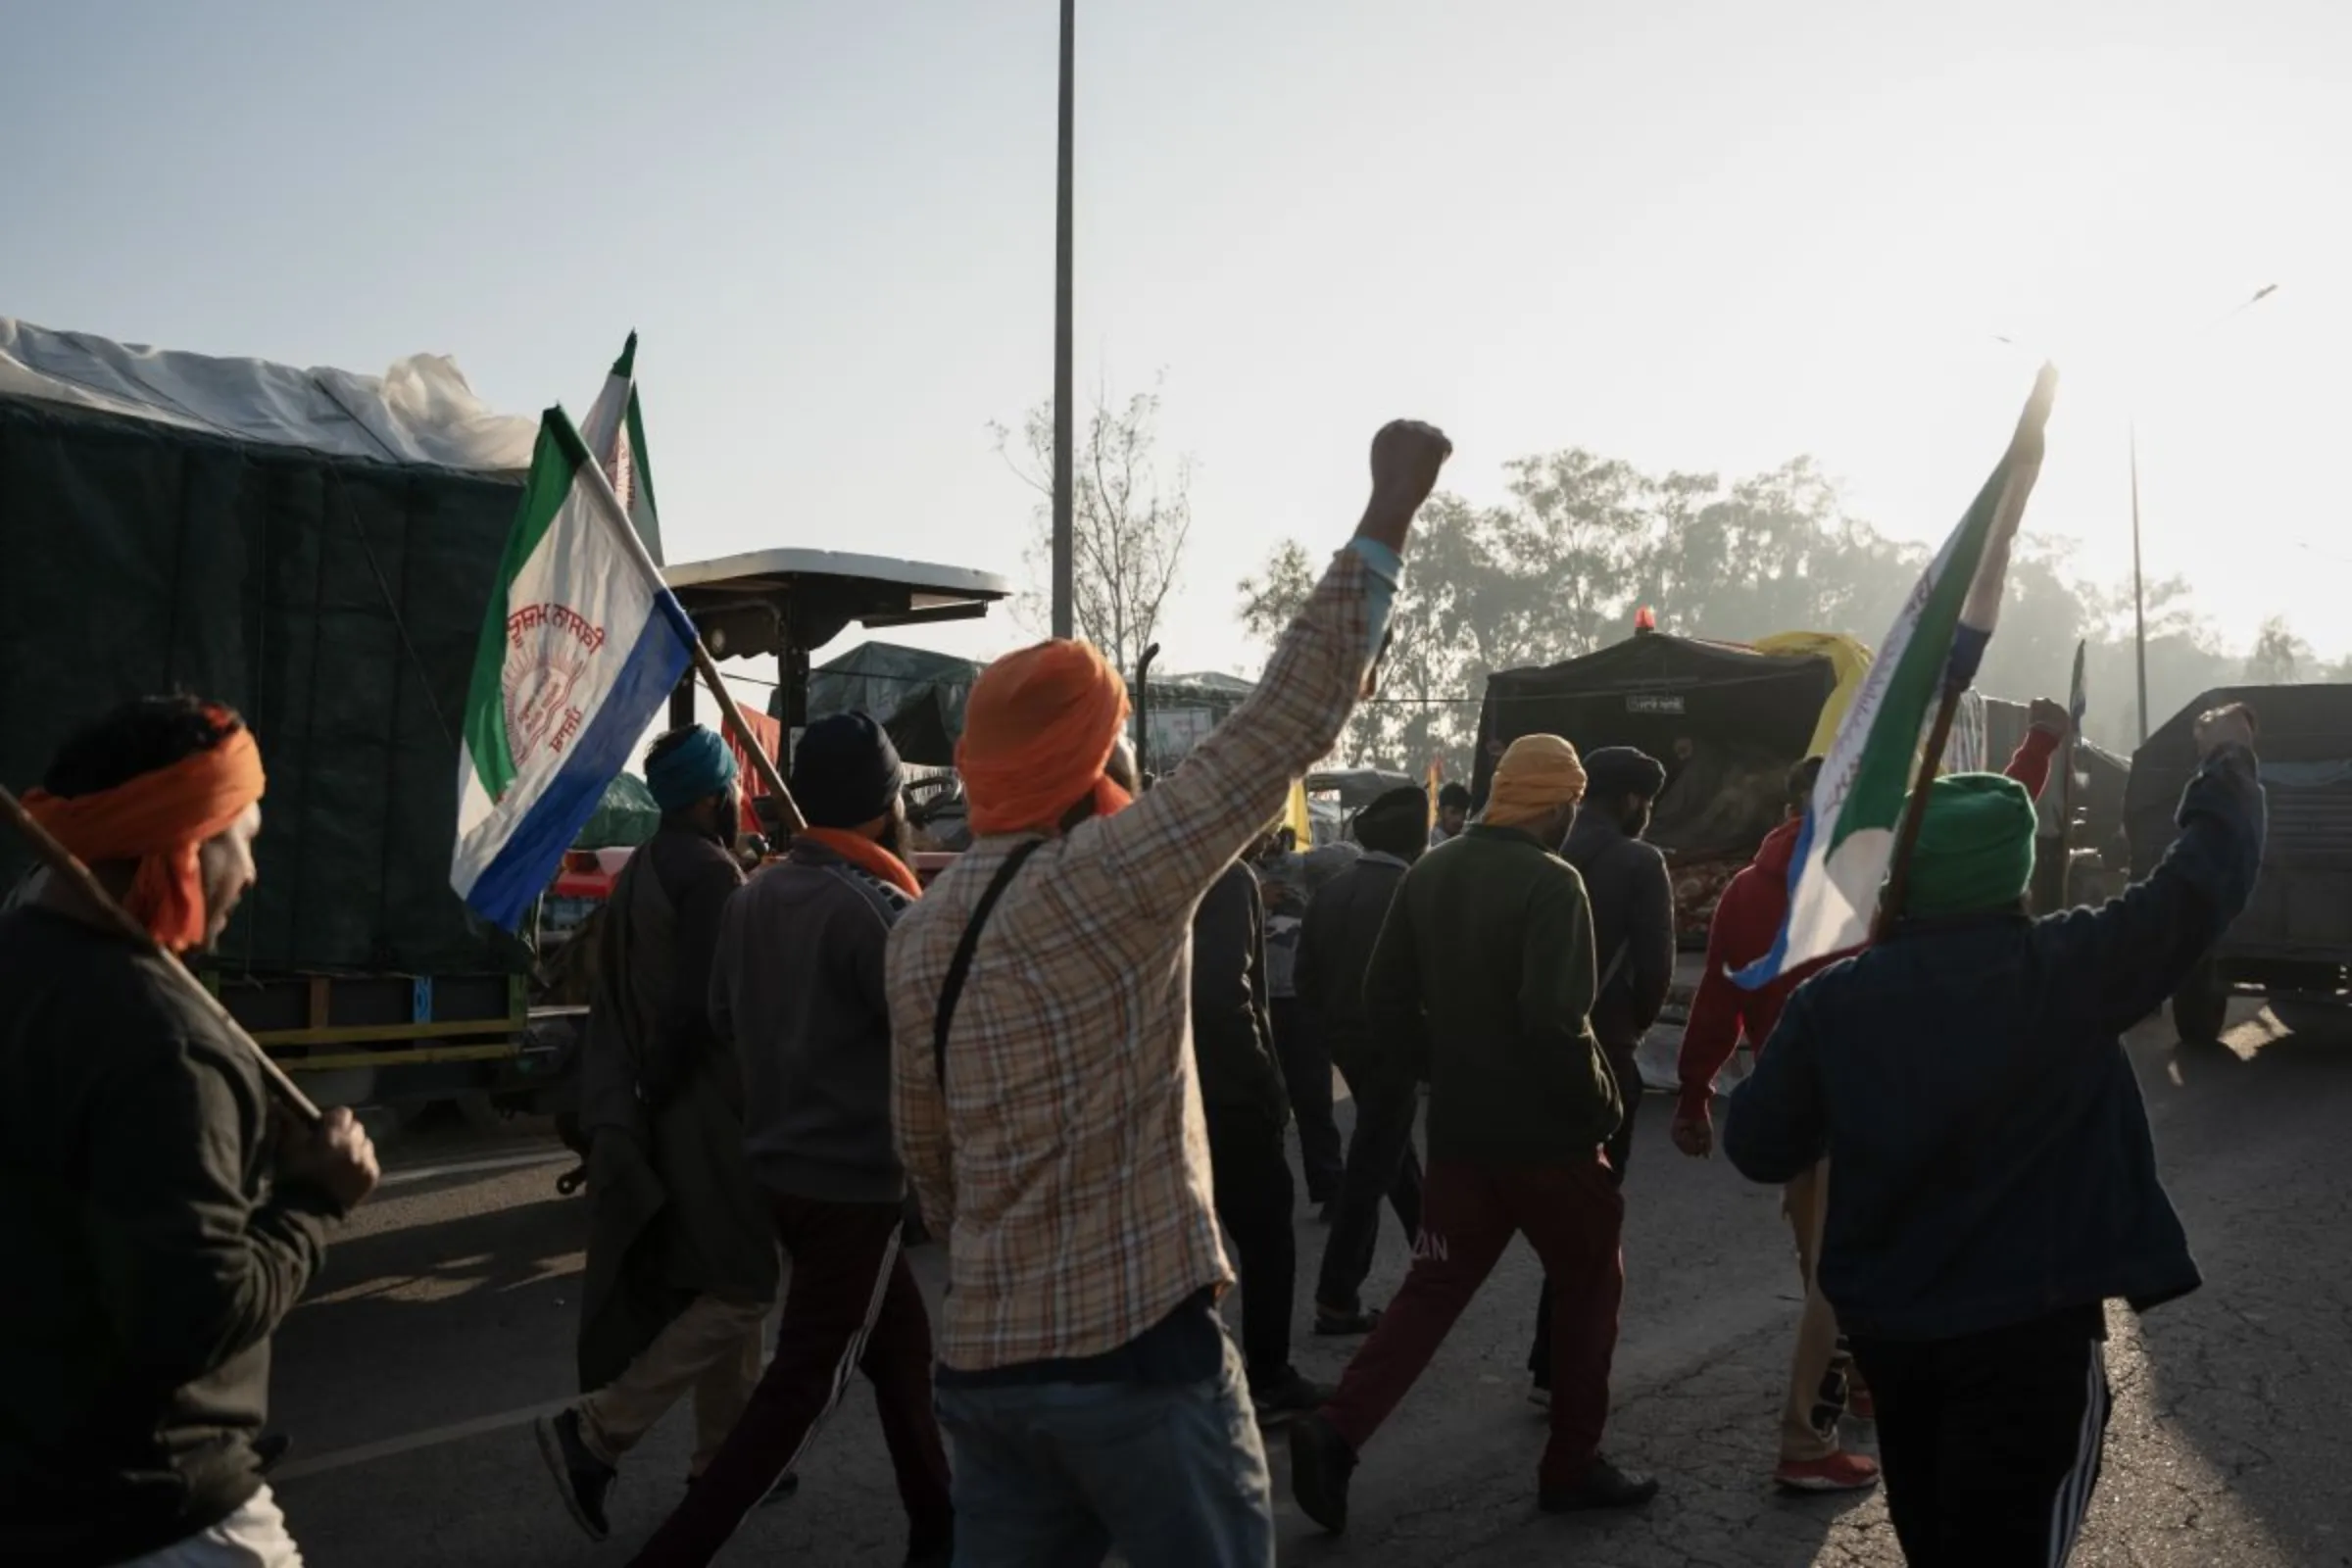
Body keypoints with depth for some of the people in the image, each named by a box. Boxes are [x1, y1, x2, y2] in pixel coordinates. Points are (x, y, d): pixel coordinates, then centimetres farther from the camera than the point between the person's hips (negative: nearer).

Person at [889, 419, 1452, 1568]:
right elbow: (1289, 721, -16)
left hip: (984, 1358, 7)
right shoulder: (1110, 876, -15)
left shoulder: (921, 930, 7)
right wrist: (1389, 513, -10)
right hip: (1137, 1348, -7)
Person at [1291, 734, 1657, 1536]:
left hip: (1459, 1127, 6)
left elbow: (1386, 1000, 7)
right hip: (1546, 1131, -6)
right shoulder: (1550, 882, -17)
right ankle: (1572, 1465, 21)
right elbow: (1556, 1019, -25)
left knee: (1435, 1286, 13)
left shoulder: (1429, 872, 4)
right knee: (1589, 1284, 14)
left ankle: (1337, 1428, -1)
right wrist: (1600, 1105, -11)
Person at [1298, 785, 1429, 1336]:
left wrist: (1334, 1027, 16)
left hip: (1348, 1041, 7)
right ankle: (1336, 1299, 0)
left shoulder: (1330, 890, 1)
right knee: (1370, 1169, -1)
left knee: (1388, 1147, 25)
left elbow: (1307, 976, 4)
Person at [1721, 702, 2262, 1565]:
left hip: (1884, 1324, 4)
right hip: (2029, 1331, -4)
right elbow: (2203, 880, -6)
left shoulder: (1831, 998, -7)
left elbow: (1759, 1147, -2)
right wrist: (2227, 762, 10)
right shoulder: (2068, 968, -15)